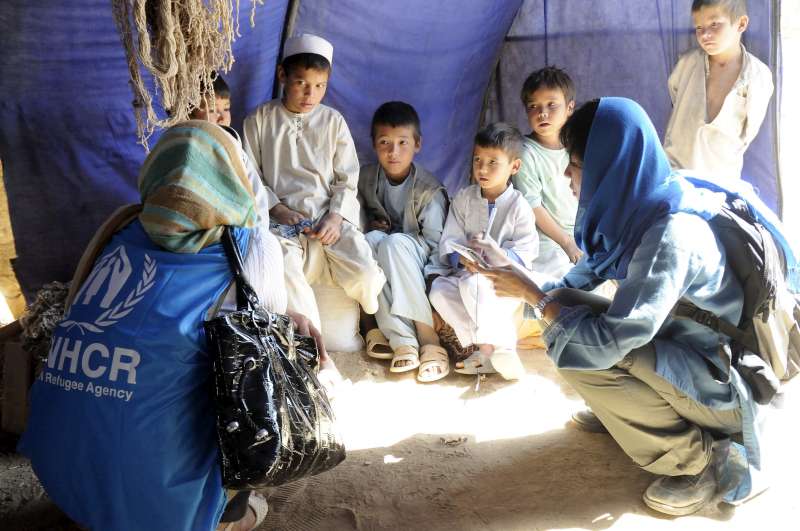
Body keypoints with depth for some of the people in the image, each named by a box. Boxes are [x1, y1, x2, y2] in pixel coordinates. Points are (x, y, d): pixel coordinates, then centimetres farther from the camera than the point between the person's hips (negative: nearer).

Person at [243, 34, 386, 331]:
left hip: (330, 218, 1)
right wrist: (277, 209, -8)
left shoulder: (333, 121, 9)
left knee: (364, 274, -21)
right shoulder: (260, 120, 8)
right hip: (282, 220, -1)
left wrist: (336, 216, -9)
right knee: (285, 275, -32)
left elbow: (347, 179, 8)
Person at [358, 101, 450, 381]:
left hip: (413, 260, -3)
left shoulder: (429, 189, -13)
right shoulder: (366, 177, -1)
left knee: (395, 243, -37)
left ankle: (427, 335, -31)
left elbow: (434, 242, -13)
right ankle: (401, 338, -37)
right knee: (371, 240, -32)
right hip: (379, 265, 3)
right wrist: (372, 228, -8)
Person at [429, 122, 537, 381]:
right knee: (439, 290, -25)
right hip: (468, 271, 5)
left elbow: (526, 252, -12)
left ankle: (501, 349, -25)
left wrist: (495, 252, -30)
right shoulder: (464, 198, 4)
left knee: (473, 285, -36)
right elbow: (449, 240, -1)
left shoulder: (519, 206, -6)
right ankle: (488, 349, -24)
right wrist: (462, 258, -23)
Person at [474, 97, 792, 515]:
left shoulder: (670, 234, -31)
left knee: (579, 348, -22)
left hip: (730, 384, -8)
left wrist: (534, 295, -21)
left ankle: (702, 458, -7)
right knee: (568, 314, 0)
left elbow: (610, 342, -33)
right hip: (684, 351, 8)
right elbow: (583, 279, 10)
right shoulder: (635, 206, -4)